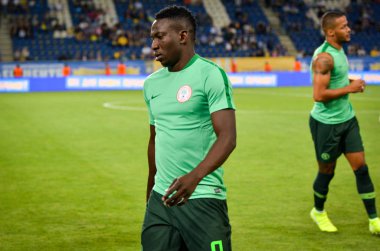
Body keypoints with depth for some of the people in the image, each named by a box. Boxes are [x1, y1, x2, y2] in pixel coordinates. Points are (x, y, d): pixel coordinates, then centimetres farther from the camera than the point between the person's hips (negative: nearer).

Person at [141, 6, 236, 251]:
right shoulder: (152, 84, 12)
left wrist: (194, 176, -32)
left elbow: (227, 137, -18)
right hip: (160, 198, 6)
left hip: (203, 199, -6)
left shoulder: (211, 75, -9)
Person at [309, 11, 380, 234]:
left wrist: (351, 82, 7)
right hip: (326, 123, -8)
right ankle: (318, 212, 34)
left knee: (361, 167, 3)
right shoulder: (324, 57, -22)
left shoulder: (339, 50, 8)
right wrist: (349, 88, -20)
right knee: (327, 171, 8)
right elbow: (319, 95, -28)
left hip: (347, 118, 8)